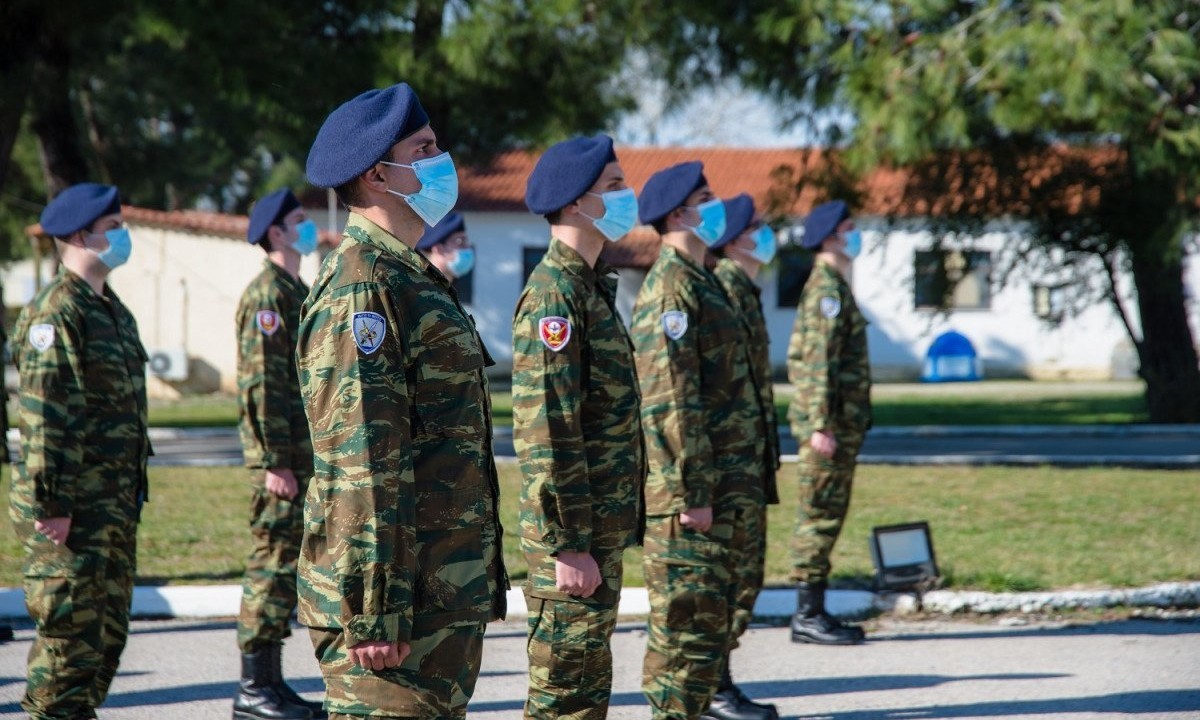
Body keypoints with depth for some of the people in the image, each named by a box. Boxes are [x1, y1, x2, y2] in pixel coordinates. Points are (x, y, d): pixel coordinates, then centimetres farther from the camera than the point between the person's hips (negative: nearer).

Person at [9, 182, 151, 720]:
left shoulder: (112, 309, 17)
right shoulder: (56, 312, -13)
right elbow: (44, 415, -19)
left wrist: (132, 492, 22)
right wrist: (52, 505, -21)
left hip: (114, 506, 9)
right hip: (72, 510, -9)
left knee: (109, 629, 12)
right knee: (72, 630, -6)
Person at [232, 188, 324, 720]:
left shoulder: (297, 292, 18)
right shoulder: (266, 294, -12)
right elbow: (260, 385, -18)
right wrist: (275, 463, -21)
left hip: (303, 455, 10)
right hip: (281, 458, -10)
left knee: (286, 565, 11)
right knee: (273, 563, -8)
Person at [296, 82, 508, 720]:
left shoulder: (415, 278, 18)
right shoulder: (360, 288, -14)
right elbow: (358, 464, -20)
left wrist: (480, 584, 25)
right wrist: (375, 611, -23)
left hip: (448, 594, 10)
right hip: (402, 600, -10)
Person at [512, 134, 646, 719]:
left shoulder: (591, 287, 15)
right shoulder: (555, 295, -16)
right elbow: (546, 434, -22)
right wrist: (567, 545, -23)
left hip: (601, 530, 10)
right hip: (576, 536, -10)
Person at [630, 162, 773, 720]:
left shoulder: (701, 282, 19)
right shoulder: (671, 287, -14)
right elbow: (670, 401, -20)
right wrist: (693, 494, -22)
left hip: (722, 494, 10)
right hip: (692, 500, -10)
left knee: (710, 623, 13)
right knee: (688, 627, -7)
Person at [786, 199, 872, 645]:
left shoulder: (831, 287, 18)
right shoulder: (827, 288, -14)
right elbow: (819, 362, -20)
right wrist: (821, 425, -23)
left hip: (843, 421, 10)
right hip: (830, 420, -10)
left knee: (825, 515, 11)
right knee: (820, 516, -8)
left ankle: (814, 612, 14)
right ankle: (808, 616, -6)